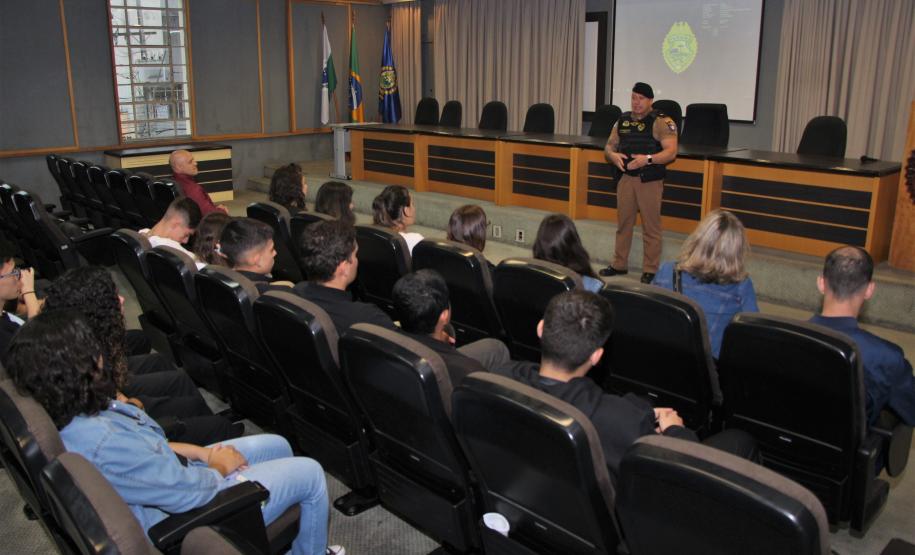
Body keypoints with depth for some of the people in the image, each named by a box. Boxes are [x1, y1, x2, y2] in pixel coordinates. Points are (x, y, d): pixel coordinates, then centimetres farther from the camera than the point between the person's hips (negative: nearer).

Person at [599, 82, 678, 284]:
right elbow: (609, 146, 17)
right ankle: (619, 264, 24)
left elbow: (671, 152, -14)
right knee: (623, 223, 12)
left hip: (650, 181, -5)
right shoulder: (622, 121, 13)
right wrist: (613, 156, -7)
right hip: (626, 178, 5)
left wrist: (647, 159, -27)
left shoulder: (661, 122, -6)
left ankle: (650, 270, 8)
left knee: (651, 226, -1)